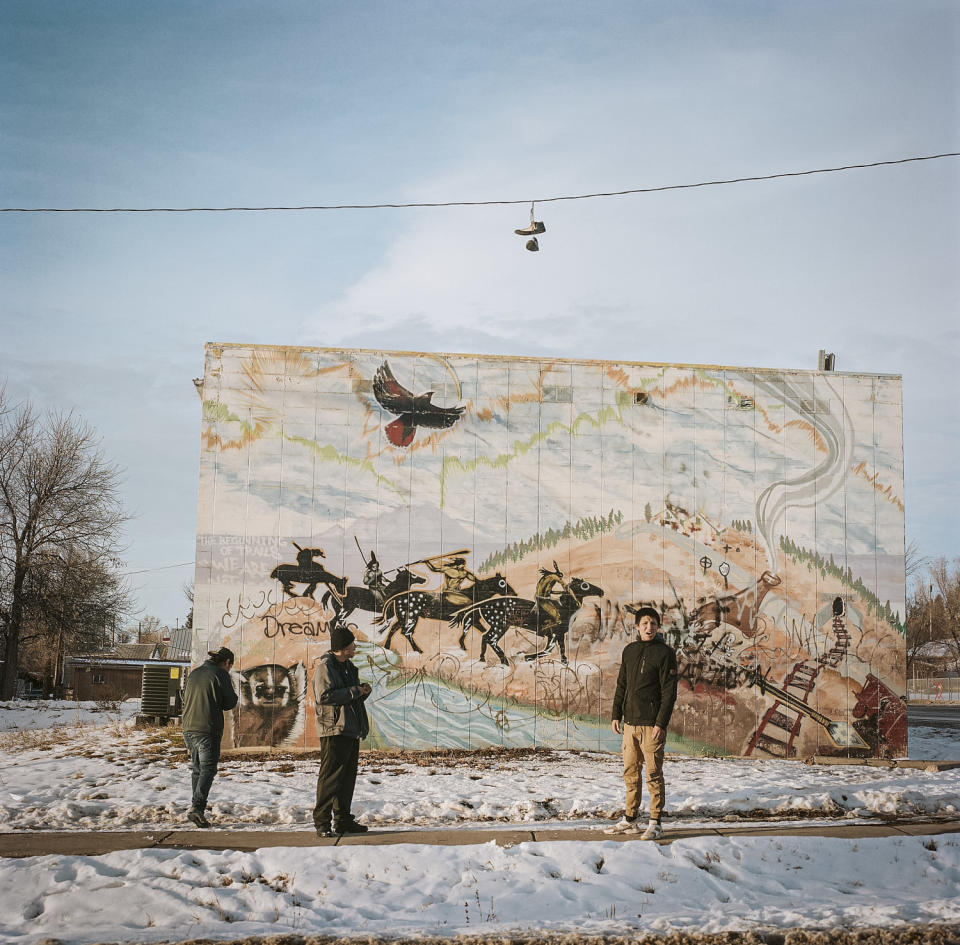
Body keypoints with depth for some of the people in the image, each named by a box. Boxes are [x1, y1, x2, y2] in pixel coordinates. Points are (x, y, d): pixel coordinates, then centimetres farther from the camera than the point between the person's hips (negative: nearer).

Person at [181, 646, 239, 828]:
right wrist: (233, 695, 15)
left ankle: (197, 808, 19)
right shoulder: (221, 674, -6)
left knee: (197, 769, 16)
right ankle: (196, 808, -18)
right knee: (208, 770, -5)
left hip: (188, 728, 7)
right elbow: (229, 703, -5)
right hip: (208, 729, -7)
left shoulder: (194, 673, 16)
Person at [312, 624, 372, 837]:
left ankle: (343, 819, 21)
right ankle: (322, 823, -4)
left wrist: (363, 691, 6)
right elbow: (324, 696, -21)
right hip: (334, 731, -9)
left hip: (351, 730, 9)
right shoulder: (325, 666, -10)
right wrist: (354, 691, -16)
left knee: (348, 776, 12)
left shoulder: (348, 667, 19)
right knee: (330, 777, -8)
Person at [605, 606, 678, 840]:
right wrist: (616, 715, 10)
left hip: (651, 724, -6)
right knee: (630, 772, 11)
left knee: (653, 774, -2)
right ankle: (630, 820, 20)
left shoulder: (665, 653, -5)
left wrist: (661, 723, -15)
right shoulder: (629, 650, 12)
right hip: (630, 722, 6)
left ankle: (655, 824, 4)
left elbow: (669, 691, -9)